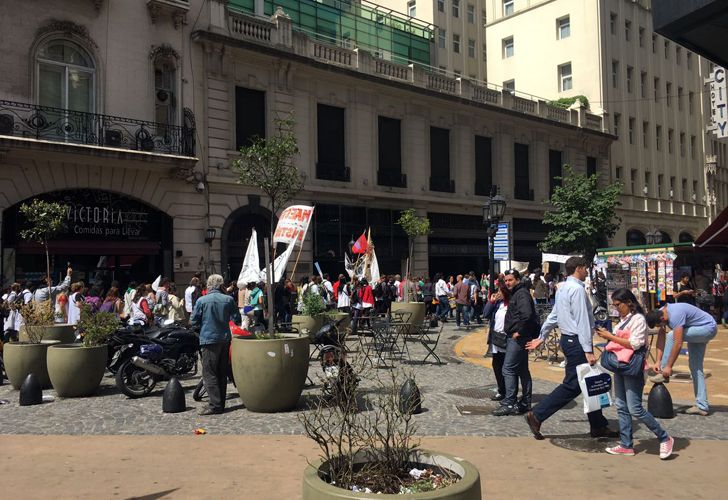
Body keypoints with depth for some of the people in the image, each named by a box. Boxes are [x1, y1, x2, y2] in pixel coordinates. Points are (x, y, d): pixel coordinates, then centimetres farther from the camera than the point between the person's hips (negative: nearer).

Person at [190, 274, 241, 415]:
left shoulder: (201, 301, -9)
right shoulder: (229, 300, -1)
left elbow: (193, 321, -4)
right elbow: (237, 320, 3)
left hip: (209, 340, -4)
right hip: (225, 339, 4)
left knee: (209, 373, -1)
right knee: (222, 373, 13)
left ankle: (215, 405, -7)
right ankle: (221, 403, 18)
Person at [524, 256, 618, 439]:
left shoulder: (562, 288, 13)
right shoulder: (577, 289, -16)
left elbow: (553, 316, 19)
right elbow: (582, 321, -20)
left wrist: (541, 338, 24)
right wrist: (588, 351, -21)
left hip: (568, 339, 10)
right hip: (576, 341, -10)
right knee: (572, 385, -5)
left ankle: (598, 426, 21)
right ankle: (537, 416, -3)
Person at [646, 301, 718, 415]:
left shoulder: (675, 315, -34)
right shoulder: (661, 314, -7)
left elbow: (678, 344, -34)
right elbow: (661, 338, -4)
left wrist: (668, 366, -30)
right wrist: (658, 361, -10)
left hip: (708, 328, -9)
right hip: (699, 330, 9)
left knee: (671, 336, -25)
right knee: (695, 366, 7)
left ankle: (664, 374, -16)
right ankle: (702, 406, 12)